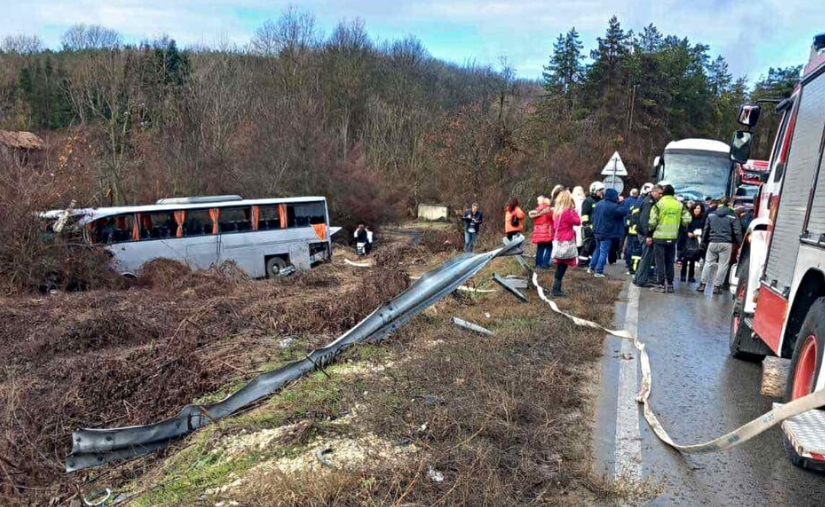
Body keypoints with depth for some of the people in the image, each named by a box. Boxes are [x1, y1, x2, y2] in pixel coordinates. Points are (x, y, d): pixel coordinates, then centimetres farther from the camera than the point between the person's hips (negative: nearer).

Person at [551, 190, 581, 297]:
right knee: (562, 267, -4)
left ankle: (557, 289, 14)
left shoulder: (556, 211, 10)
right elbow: (578, 222, -10)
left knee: (561, 267, 11)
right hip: (566, 243, -8)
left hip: (559, 242, 8)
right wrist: (574, 209, -5)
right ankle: (556, 290, -3)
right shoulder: (567, 212, -15)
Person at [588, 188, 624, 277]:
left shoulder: (599, 203, 5)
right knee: (604, 252, 0)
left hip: (597, 231, 8)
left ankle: (591, 267, 23)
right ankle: (599, 271, 1)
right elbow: (624, 212, -14)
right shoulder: (613, 206, -20)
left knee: (598, 249, 21)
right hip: (607, 233, -7)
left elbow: (594, 216, 11)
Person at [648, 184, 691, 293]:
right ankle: (670, 285, 16)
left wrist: (651, 229, 6)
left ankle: (662, 285, 2)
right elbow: (687, 220, 1)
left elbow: (652, 221, -13)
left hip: (659, 237, -4)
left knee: (660, 262, 3)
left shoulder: (658, 204, -9)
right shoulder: (679, 205, 2)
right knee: (670, 262, 13)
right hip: (673, 237, 4)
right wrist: (678, 225, 18)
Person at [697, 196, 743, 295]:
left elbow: (706, 230, 11)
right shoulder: (732, 216, -2)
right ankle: (717, 286, 4)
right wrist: (740, 244, 4)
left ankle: (702, 284, 8)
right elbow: (737, 232, -3)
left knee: (708, 263, 10)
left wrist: (704, 241, 19)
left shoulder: (711, 215, 7)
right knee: (723, 265, 4)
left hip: (713, 242, 2)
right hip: (726, 243, -2)